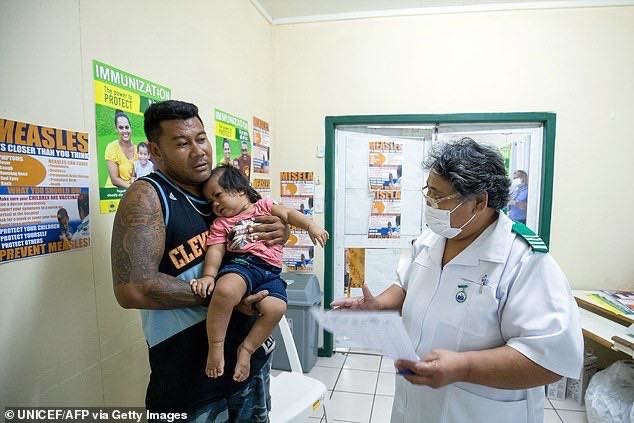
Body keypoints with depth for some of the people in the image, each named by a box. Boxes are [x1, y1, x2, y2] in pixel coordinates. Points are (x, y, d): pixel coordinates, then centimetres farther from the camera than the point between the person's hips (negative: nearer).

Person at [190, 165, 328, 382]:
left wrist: (311, 226, -4)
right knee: (225, 290, -36)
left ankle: (246, 349, -4)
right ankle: (215, 346, -18)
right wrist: (208, 275, -12)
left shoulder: (263, 205, 22)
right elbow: (215, 251, 6)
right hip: (241, 263, -1)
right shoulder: (220, 223, 19)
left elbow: (289, 214, 13)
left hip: (270, 272, 1)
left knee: (276, 308, -26)